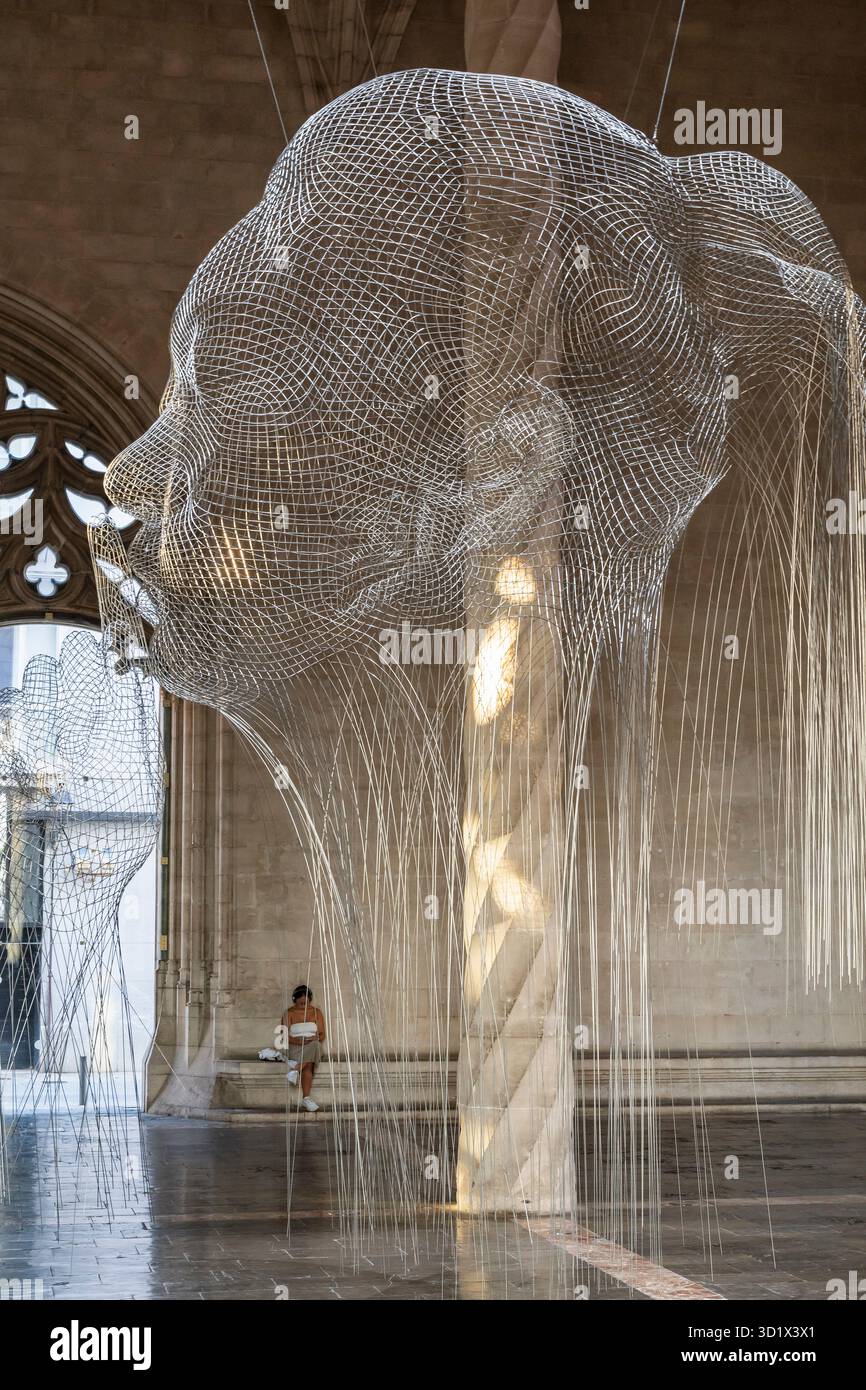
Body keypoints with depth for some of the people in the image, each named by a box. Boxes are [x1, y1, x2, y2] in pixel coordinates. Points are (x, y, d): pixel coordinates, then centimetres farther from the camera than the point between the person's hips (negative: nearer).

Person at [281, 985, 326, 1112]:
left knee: (313, 1044, -38)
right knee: (308, 1065, -35)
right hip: (295, 1047, -2)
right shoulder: (289, 1013, 6)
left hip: (313, 1045, 2)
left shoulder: (317, 1012, 12)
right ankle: (306, 1097, -42)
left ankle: (296, 1068, -41)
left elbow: (322, 1035, 7)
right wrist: (296, 1040, -21)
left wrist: (314, 1038, -16)